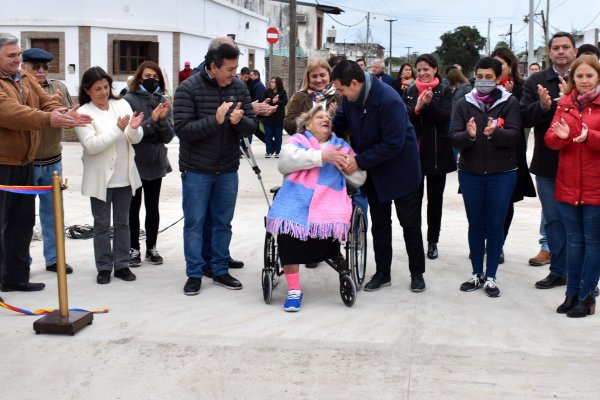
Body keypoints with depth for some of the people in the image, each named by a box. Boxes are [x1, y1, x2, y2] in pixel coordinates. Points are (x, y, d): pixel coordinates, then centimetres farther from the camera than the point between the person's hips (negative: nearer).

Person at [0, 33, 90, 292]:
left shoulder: (26, 79, 11)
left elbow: (47, 103, 4)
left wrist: (64, 115, -19)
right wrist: (48, 120, -41)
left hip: (24, 162, 9)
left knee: (22, 222, 15)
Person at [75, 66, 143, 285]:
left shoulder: (122, 104, 3)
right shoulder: (84, 113, -8)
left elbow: (136, 139, 1)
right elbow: (91, 145, -18)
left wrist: (134, 128, -22)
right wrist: (118, 129, -24)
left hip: (124, 176, 4)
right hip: (100, 178, -3)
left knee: (122, 223, 11)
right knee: (102, 224, 6)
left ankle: (122, 265, 20)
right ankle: (104, 267, 16)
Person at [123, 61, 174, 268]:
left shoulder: (163, 101, 4)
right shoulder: (130, 100, -8)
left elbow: (169, 137, 0)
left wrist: (163, 119, -18)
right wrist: (152, 119, -24)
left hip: (156, 162, 3)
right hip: (134, 162, -3)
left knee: (152, 207, 10)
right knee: (134, 207, 5)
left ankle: (151, 248, 20)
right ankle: (134, 248, 15)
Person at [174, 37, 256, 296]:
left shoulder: (239, 87, 0)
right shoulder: (189, 88, -12)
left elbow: (251, 126, 1)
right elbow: (182, 129, -18)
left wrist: (240, 120, -22)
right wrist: (216, 120, -28)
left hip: (228, 170, 4)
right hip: (196, 170, -4)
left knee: (223, 222, 12)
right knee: (195, 223, 4)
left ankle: (220, 270, 24)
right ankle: (194, 274, 15)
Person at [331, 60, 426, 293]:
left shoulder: (389, 100, -31)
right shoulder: (351, 98, -9)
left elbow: (393, 144, -30)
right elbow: (340, 121, 10)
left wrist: (360, 161, -28)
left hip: (400, 171, -6)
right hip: (374, 172, 7)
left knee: (410, 223, 6)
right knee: (379, 223, 13)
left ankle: (417, 273, 20)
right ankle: (382, 273, 24)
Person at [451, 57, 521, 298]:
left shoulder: (509, 103, -1)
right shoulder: (464, 104, 3)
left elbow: (514, 134, -13)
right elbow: (454, 137, -7)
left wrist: (495, 132, -33)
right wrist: (469, 135, -28)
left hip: (501, 174, -2)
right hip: (470, 173, 2)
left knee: (495, 225, 4)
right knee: (475, 224, 10)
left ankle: (490, 276, 14)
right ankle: (476, 274, 21)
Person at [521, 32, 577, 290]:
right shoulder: (536, 82, 4)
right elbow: (525, 117, -3)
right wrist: (543, 106, -22)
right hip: (548, 164, 2)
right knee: (553, 219, 12)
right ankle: (558, 271, 24)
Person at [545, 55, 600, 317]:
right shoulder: (565, 103, 9)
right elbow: (550, 139, 4)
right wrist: (561, 136, -17)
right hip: (568, 185, 4)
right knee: (574, 241, 12)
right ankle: (572, 293, 22)